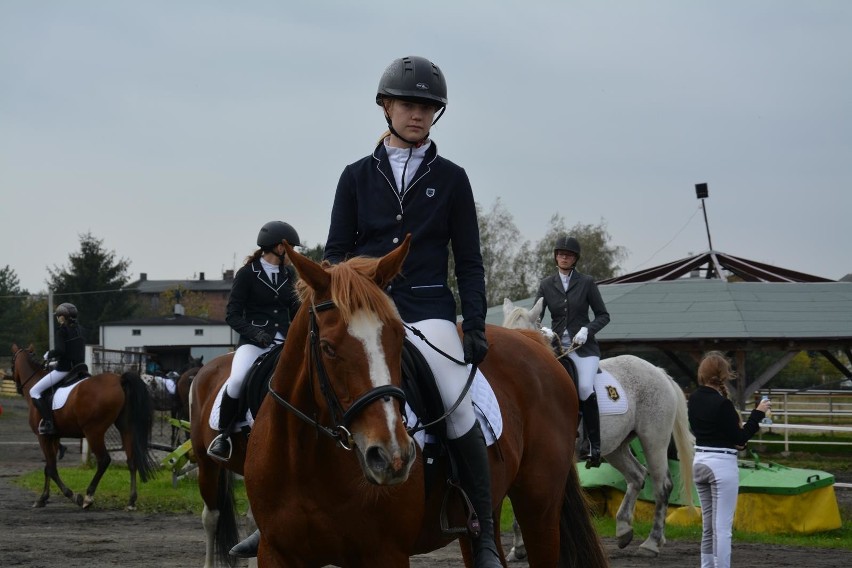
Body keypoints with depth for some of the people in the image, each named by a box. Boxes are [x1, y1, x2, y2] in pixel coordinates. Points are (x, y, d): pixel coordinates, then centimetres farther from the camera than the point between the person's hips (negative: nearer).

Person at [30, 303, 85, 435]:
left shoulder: (61, 330, -12)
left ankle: (49, 422, -15)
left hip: (63, 369, -8)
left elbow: (59, 350, -23)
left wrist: (49, 355, -4)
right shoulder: (80, 330, 11)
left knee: (34, 391, -2)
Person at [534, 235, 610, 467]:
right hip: (557, 347, 3)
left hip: (584, 346, -3)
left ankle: (594, 445, -20)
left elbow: (603, 315, 5)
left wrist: (587, 329, -13)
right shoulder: (546, 284, 9)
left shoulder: (586, 282, 3)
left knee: (585, 387, -26)